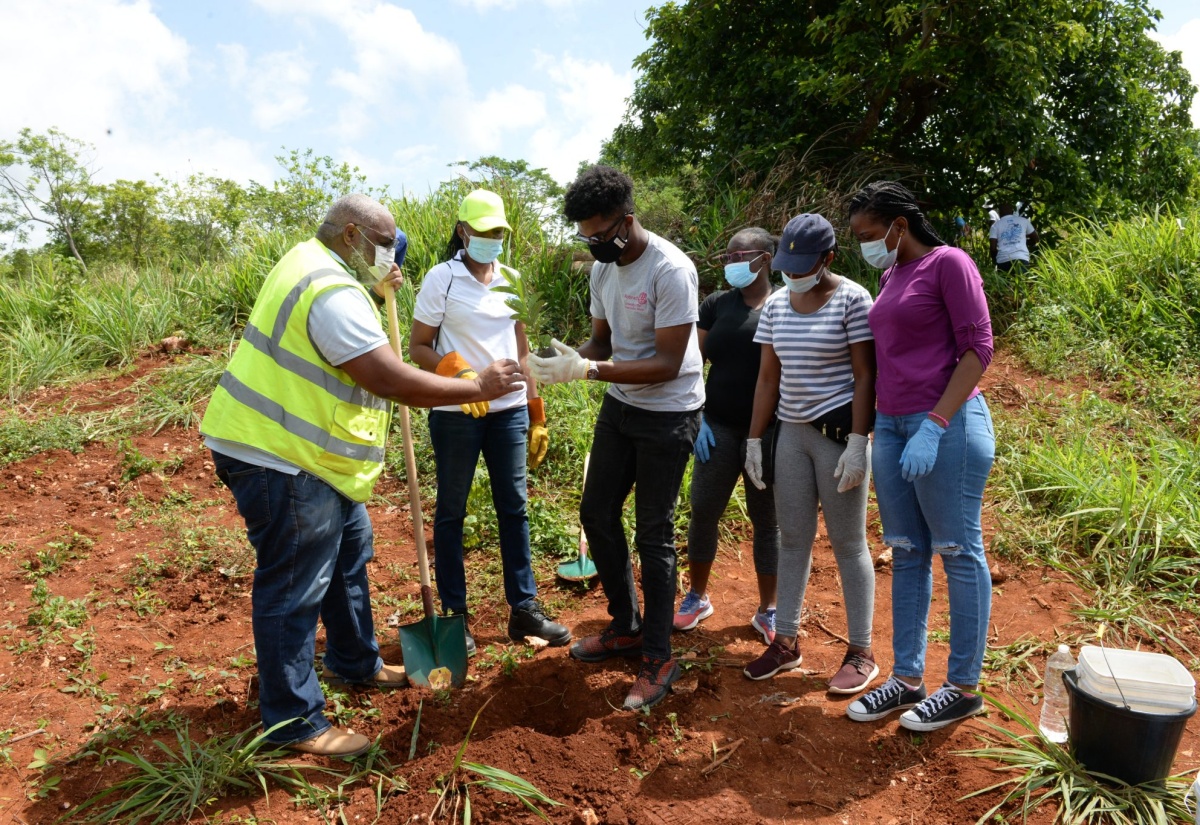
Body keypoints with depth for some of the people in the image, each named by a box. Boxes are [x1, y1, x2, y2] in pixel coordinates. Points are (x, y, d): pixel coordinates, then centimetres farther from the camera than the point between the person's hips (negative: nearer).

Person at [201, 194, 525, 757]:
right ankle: (291, 722, 14)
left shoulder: (311, 260, 11)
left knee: (349, 548, 21)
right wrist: (478, 387, -18)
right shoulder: (333, 293, -24)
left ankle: (354, 661, 39)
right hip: (278, 460, -11)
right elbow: (393, 381, -28)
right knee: (294, 589, -1)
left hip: (310, 456, 11)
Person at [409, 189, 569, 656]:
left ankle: (524, 609, 19)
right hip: (456, 414, -4)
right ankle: (454, 614, 18)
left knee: (514, 508, 8)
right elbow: (419, 347, -6)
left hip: (509, 411, 5)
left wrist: (536, 412, 12)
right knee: (452, 511, 6)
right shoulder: (442, 278, -5)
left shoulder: (510, 279, 9)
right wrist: (458, 375, -25)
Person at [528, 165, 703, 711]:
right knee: (597, 512, 13)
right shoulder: (603, 268, 3)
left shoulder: (671, 270, -22)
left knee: (653, 533, -2)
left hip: (669, 415, -8)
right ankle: (626, 627, 32)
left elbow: (667, 363, -25)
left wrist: (587, 370, -31)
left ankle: (658, 657, 16)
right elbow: (602, 341, 9)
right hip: (619, 405, 8)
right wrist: (570, 360, -13)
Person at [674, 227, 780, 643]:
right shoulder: (716, 305, 5)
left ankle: (767, 610, 24)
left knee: (766, 520, 9)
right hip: (719, 428, 3)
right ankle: (698, 597, 26)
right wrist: (696, 419, -4)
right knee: (703, 512, 6)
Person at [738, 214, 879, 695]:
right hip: (792, 433, 6)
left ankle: (861, 653, 15)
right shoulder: (776, 305, 8)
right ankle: (786, 641, 22)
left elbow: (865, 376, -10)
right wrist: (755, 440, 8)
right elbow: (768, 378, 11)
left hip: (839, 432, -5)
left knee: (847, 543, 2)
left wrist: (857, 443, -16)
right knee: (792, 539, 10)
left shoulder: (852, 300, -8)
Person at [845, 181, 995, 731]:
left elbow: (978, 347, -11)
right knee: (906, 555, 9)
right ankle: (907, 678, 18)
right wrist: (881, 427, 13)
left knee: (959, 554, 2)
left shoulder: (948, 263, -6)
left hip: (945, 423, -8)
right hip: (890, 423, 8)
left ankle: (964, 687, 14)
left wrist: (934, 426, -19)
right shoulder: (891, 276, 16)